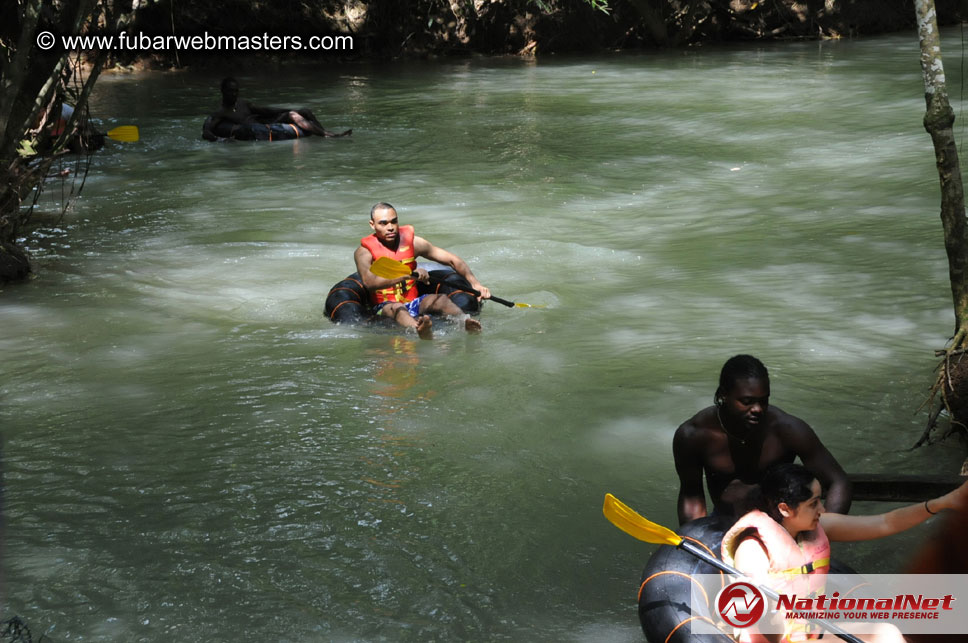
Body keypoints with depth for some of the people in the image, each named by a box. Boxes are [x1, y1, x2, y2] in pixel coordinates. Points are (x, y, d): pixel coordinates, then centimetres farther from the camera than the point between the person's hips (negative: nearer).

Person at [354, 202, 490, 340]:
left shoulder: (412, 242, 7)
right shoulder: (364, 251, -4)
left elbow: (452, 260, 8)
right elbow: (369, 282, -26)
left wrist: (475, 284, -9)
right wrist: (408, 275, -37)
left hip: (413, 304, 4)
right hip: (383, 307, -4)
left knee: (440, 299, -25)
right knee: (396, 308, -37)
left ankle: (466, 323, -56)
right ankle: (419, 330, -71)